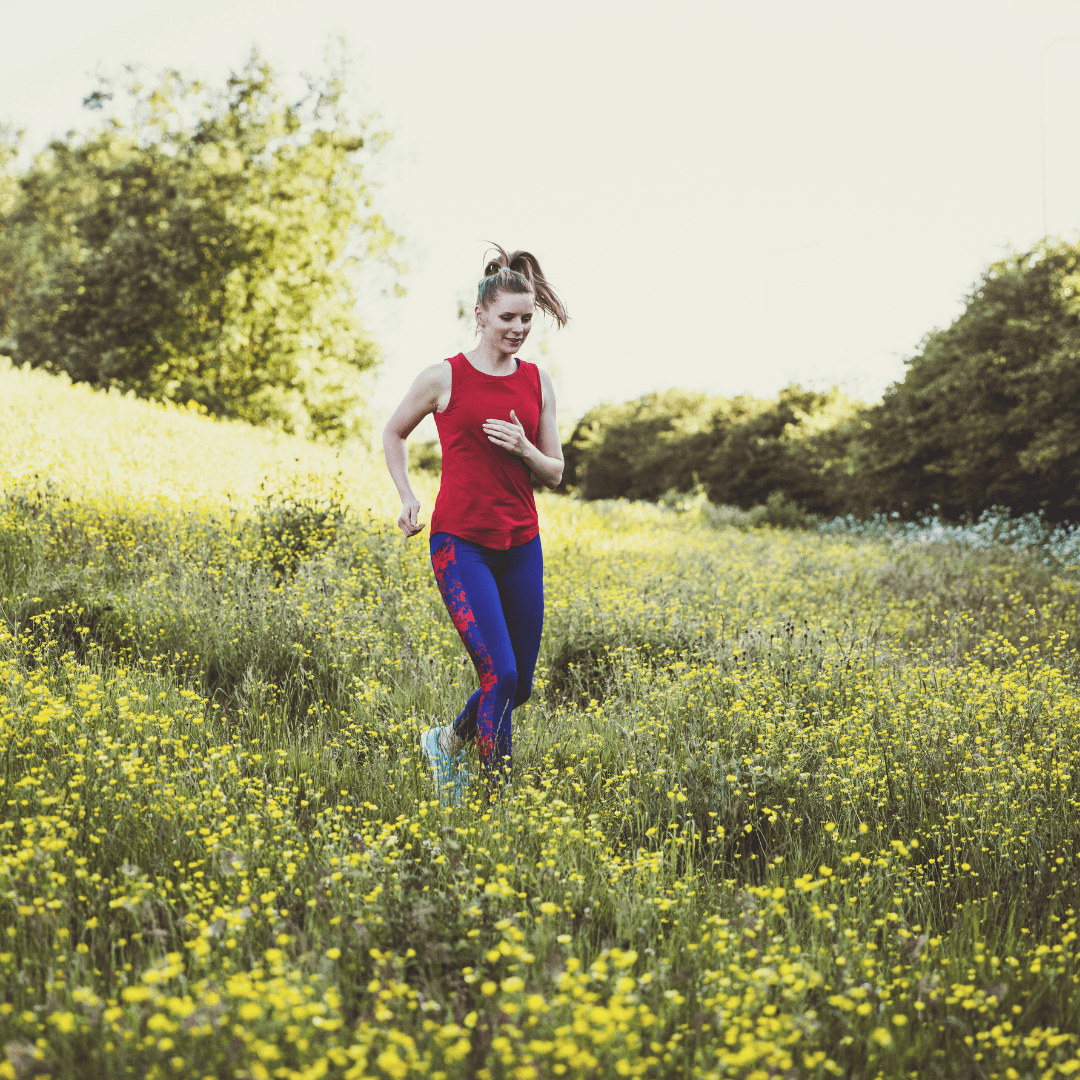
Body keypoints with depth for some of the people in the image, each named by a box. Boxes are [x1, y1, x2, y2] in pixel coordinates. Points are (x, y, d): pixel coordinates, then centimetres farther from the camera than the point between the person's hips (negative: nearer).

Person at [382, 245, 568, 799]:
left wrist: (523, 448, -12)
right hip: (461, 543, -5)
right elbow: (393, 433, 11)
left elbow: (554, 473, 9)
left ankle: (447, 741, 38)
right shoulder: (444, 378, -5)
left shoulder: (538, 382, 5)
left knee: (520, 683, 11)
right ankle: (498, 793, -3)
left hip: (520, 544, 5)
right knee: (499, 674, -16)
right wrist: (407, 496, -2)